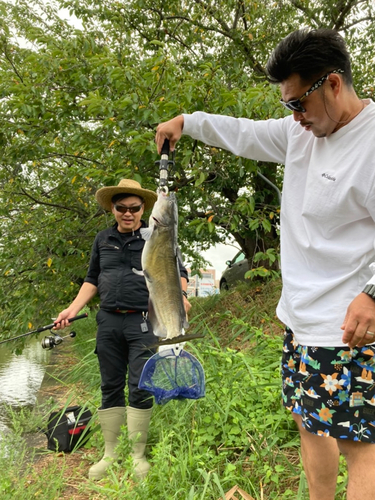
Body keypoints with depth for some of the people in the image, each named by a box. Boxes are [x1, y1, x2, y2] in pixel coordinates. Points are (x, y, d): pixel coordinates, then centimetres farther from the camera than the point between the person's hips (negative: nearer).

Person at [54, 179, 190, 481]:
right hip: (109, 322, 4)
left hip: (143, 322, -3)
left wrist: (179, 295, -15)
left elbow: (178, 272, 6)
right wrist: (74, 308, 6)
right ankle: (110, 453, 24)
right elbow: (93, 279, 18)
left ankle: (138, 455, 14)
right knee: (110, 388, 10)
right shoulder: (103, 239, 12)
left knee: (140, 388, -3)